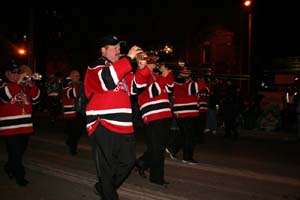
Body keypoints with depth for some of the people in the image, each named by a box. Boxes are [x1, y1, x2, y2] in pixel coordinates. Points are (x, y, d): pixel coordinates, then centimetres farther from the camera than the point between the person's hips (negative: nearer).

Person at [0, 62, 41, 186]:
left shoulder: (24, 86, 13)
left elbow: (36, 99, 3)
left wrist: (32, 85, -11)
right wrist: (17, 82, -26)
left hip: (25, 126, 5)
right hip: (10, 127, -5)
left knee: (20, 152, 17)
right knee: (15, 153, -3)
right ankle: (19, 176, 12)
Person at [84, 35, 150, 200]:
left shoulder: (123, 67, 21)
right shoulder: (96, 66, -1)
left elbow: (134, 87, 12)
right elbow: (107, 80, -24)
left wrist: (141, 69, -4)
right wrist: (128, 58, -21)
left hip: (123, 124, 8)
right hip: (103, 125, -7)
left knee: (128, 161, 14)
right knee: (106, 167, 1)